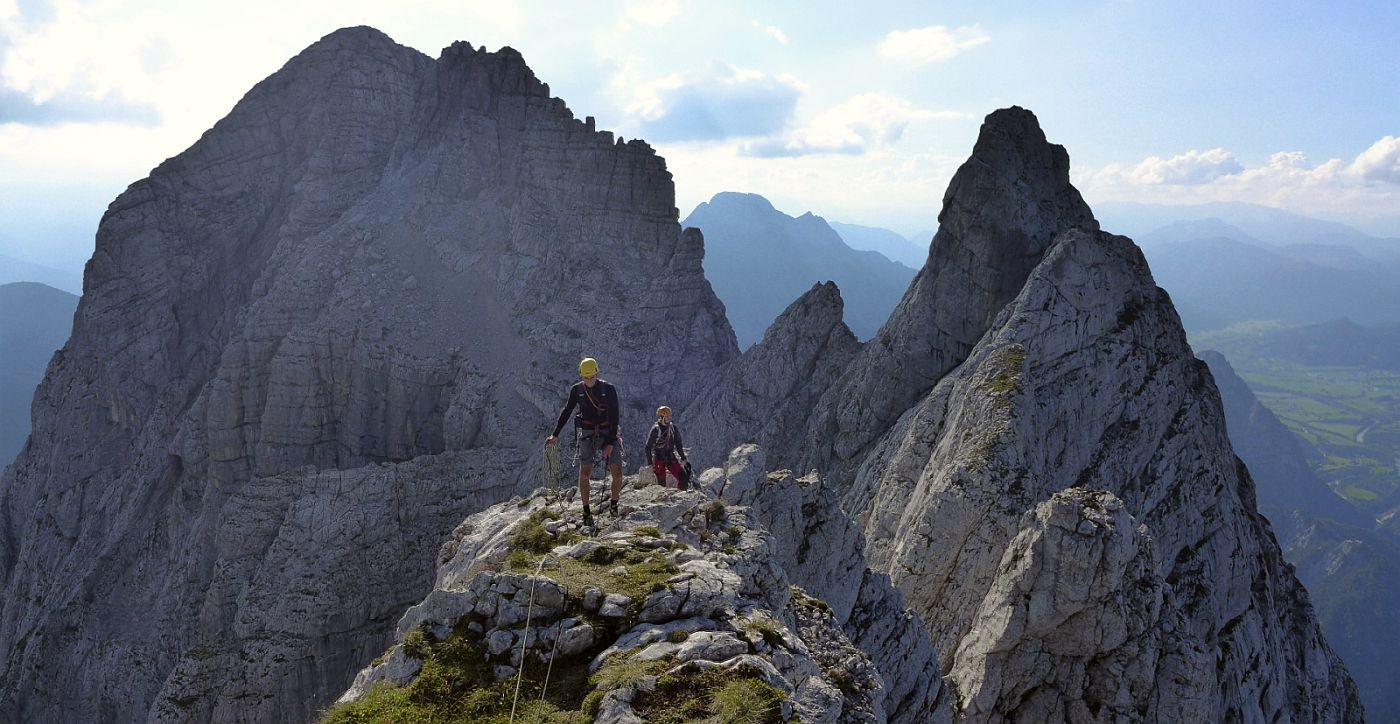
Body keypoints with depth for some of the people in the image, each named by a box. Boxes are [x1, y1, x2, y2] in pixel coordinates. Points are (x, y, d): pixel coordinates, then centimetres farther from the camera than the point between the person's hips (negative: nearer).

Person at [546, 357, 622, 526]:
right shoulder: (577, 390, -2)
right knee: (585, 472, -3)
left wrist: (610, 443, -15)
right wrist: (555, 435, 3)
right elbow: (566, 412, 7)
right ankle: (586, 511, 8)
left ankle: (614, 504, 10)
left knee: (617, 472, -11)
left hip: (608, 433, -1)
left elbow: (614, 417, -10)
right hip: (587, 434, 1)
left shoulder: (609, 389, -9)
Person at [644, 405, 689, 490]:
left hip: (671, 457, 4)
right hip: (659, 458, -4)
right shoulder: (655, 429, -9)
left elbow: (678, 445, 15)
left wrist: (683, 458, 11)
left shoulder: (673, 428, 4)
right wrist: (650, 463, -9)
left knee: (683, 477, -6)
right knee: (661, 482, -3)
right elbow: (648, 447, -5)